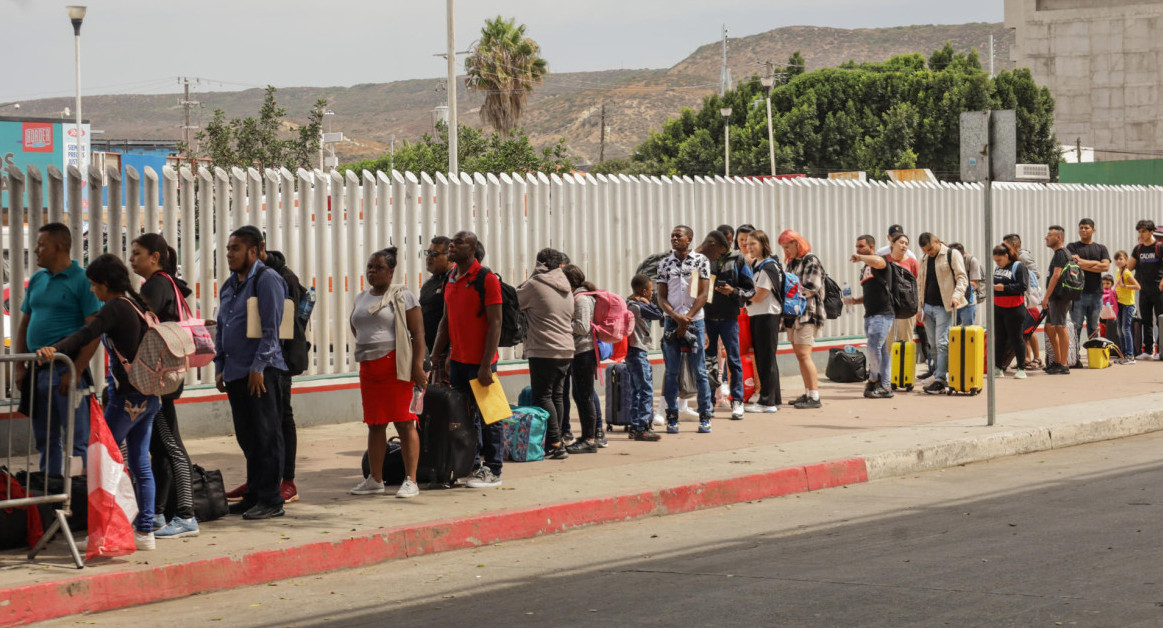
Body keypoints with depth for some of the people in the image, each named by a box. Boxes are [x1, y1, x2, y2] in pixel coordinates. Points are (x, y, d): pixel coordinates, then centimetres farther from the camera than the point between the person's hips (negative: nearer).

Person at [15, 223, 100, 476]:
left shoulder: (82, 280, -7)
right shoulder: (37, 280, 14)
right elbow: (24, 324, 19)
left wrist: (75, 371, -18)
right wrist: (20, 366, 8)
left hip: (66, 369, -7)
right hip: (38, 369, 7)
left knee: (77, 441, -5)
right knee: (45, 439, 12)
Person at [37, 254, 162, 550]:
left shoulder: (116, 308, -13)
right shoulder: (139, 304, 12)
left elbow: (87, 334, -28)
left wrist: (54, 348, -40)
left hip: (127, 397, -8)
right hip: (150, 395, 8)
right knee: (140, 464, 10)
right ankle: (145, 531, 10)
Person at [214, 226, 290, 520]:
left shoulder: (267, 280, -8)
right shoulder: (229, 285, 18)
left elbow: (270, 328, -14)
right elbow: (222, 328, 23)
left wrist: (258, 367, -17)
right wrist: (220, 368, 16)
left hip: (261, 371, -8)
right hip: (236, 373, 8)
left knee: (266, 435, -5)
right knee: (247, 437, 12)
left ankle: (270, 500, -3)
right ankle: (254, 495, 19)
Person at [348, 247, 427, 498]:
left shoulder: (402, 296, -3)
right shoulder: (361, 298, 17)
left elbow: (418, 333, -8)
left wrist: (418, 367, -15)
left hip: (396, 367, -6)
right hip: (369, 369, 6)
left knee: (404, 423, -6)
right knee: (375, 425, 8)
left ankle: (410, 480, -5)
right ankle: (375, 480, 13)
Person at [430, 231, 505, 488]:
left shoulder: (487, 279, -11)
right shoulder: (450, 279, 12)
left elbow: (495, 323, -14)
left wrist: (486, 365, -19)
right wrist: (434, 357, 14)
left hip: (480, 361, -8)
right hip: (457, 359, 8)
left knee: (488, 416, -1)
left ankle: (492, 470, 6)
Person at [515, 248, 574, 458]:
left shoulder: (535, 285, -10)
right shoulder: (566, 289, 13)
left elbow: (514, 301, 1)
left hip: (543, 352, -7)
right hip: (566, 349, 7)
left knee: (543, 396, -4)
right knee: (557, 396, 12)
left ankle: (555, 444, -10)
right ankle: (555, 442, 14)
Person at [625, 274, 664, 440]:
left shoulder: (628, 304, 14)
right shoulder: (638, 306, -15)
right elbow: (658, 315, -14)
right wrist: (648, 303, -4)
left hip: (632, 352, 11)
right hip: (638, 352, -11)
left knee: (636, 391, 13)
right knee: (646, 390, -11)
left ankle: (635, 427, 15)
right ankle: (642, 428, -13)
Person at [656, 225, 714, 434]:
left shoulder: (701, 261, 2)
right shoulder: (665, 264, 8)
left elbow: (703, 294, -2)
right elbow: (661, 297, 6)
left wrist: (687, 318, -10)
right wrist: (675, 316, -11)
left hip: (695, 321, -2)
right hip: (672, 321, 2)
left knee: (700, 371, 0)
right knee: (671, 371, 2)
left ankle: (705, 416, 7)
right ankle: (672, 417, 7)